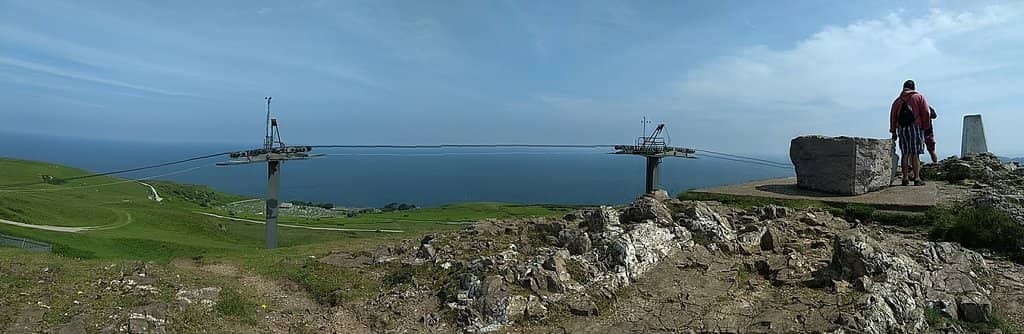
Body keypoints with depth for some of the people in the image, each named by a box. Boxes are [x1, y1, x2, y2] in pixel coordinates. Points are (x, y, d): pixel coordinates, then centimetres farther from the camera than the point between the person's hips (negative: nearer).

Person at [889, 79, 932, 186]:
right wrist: (927, 128, 1)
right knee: (915, 154, -3)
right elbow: (926, 113, -4)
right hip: (916, 127, -3)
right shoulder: (919, 97, 5)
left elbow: (893, 116, 11)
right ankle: (917, 178, -4)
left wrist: (893, 131, 15)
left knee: (905, 154, 5)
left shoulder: (897, 100, 14)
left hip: (902, 129, 3)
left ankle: (905, 178, 4)